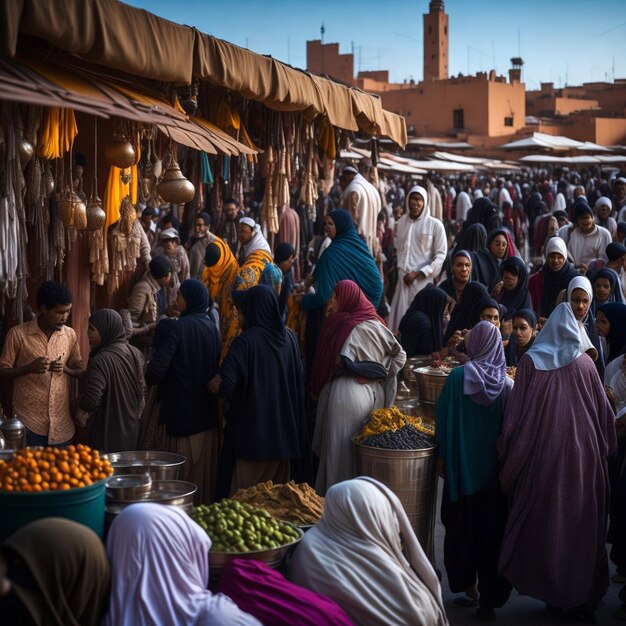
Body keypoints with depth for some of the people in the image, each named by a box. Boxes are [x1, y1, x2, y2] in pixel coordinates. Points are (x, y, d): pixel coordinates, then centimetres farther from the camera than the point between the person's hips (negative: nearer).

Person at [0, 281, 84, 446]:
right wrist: (29, 368, -21)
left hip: (61, 422, 4)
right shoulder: (17, 334, -8)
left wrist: (66, 368, -9)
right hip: (28, 422, -3)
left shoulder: (70, 334, 4)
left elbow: (80, 371, 13)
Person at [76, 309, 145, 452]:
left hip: (107, 436, -8)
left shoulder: (101, 360, -22)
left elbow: (90, 402, -29)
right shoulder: (135, 354, 2)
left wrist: (79, 403, -8)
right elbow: (142, 391, 13)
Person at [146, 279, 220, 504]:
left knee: (186, 471, 2)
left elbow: (155, 371, -20)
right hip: (209, 414, 6)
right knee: (206, 471, 13)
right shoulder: (211, 326, 5)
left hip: (184, 412, -6)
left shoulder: (181, 326, -14)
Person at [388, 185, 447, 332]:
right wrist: (401, 271, 7)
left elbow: (441, 255, -4)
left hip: (423, 281, -3)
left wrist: (418, 273, -10)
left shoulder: (435, 225, -2)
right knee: (400, 318, 1)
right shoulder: (401, 223, 11)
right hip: (403, 279, 4)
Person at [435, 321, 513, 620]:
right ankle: (489, 599, 10)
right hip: (495, 470, 1)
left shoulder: (457, 377, -9)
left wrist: (441, 457, 3)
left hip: (462, 467, -1)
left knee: (461, 528, 14)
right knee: (492, 532, 8)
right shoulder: (507, 384, -5)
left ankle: (469, 588, 20)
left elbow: (443, 419, -6)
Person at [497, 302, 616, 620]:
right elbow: (604, 413, 3)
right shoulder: (585, 364, 0)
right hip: (583, 456, 2)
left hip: (540, 454, -1)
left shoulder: (531, 362, -4)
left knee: (541, 521, 9)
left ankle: (545, 587, 15)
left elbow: (515, 415, -6)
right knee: (579, 521, 11)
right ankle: (580, 591, 18)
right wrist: (603, 449, 16)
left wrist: (506, 454, 2)